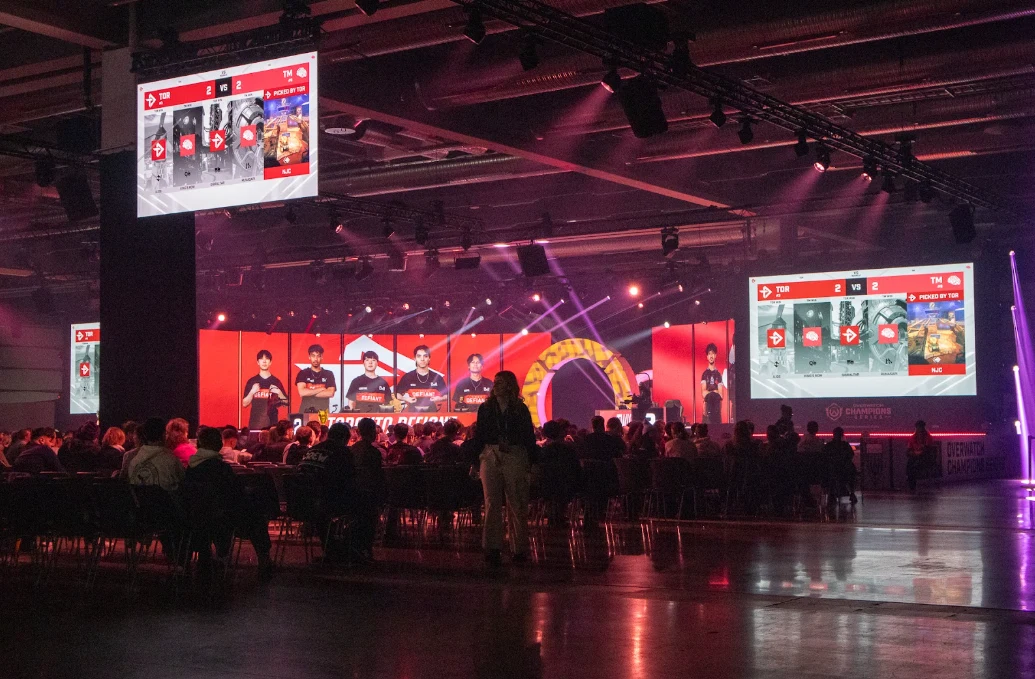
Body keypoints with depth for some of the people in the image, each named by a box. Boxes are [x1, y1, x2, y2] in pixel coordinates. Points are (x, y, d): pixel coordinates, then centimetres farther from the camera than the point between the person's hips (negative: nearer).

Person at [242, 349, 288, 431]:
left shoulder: (276, 381, 7)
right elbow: (244, 404, 6)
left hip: (272, 422, 0)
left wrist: (279, 393, -11)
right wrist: (252, 392, -10)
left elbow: (286, 402, 7)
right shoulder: (252, 381, 7)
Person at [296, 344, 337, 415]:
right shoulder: (303, 374, 7)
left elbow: (330, 393, -5)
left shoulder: (329, 374, 9)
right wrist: (321, 389, -4)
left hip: (323, 412, 1)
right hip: (306, 412, -1)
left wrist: (309, 393, -7)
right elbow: (302, 392, -8)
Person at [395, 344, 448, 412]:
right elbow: (397, 394, 9)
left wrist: (440, 398, -10)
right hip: (413, 413, -1)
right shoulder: (407, 377, 2)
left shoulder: (437, 378, 5)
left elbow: (446, 395, 11)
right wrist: (405, 399, -10)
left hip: (432, 412, 1)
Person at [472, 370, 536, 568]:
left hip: (515, 459, -1)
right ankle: (492, 550, -8)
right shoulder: (485, 408, 11)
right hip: (490, 457, 1)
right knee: (492, 504, -6)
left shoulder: (520, 409, 6)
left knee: (517, 506, 2)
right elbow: (479, 436, 11)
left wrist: (532, 463, 0)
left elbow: (530, 438, 6)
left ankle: (520, 550, 12)